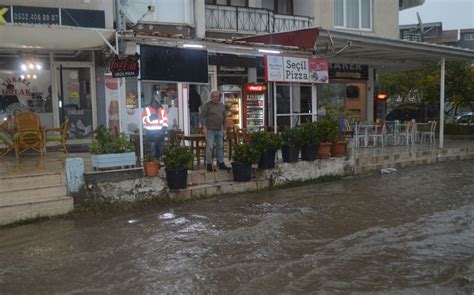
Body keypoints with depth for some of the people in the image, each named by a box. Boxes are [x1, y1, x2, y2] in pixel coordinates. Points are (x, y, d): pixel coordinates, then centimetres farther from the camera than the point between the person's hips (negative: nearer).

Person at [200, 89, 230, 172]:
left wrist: (224, 128, 14)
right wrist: (204, 127, -17)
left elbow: (224, 117, 18)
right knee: (209, 147, -5)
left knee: (220, 147, 10)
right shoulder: (207, 105, -3)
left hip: (219, 130, 6)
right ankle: (209, 165, 2)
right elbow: (202, 116, -8)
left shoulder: (221, 105, 13)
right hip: (210, 130, -6)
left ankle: (221, 164, 17)